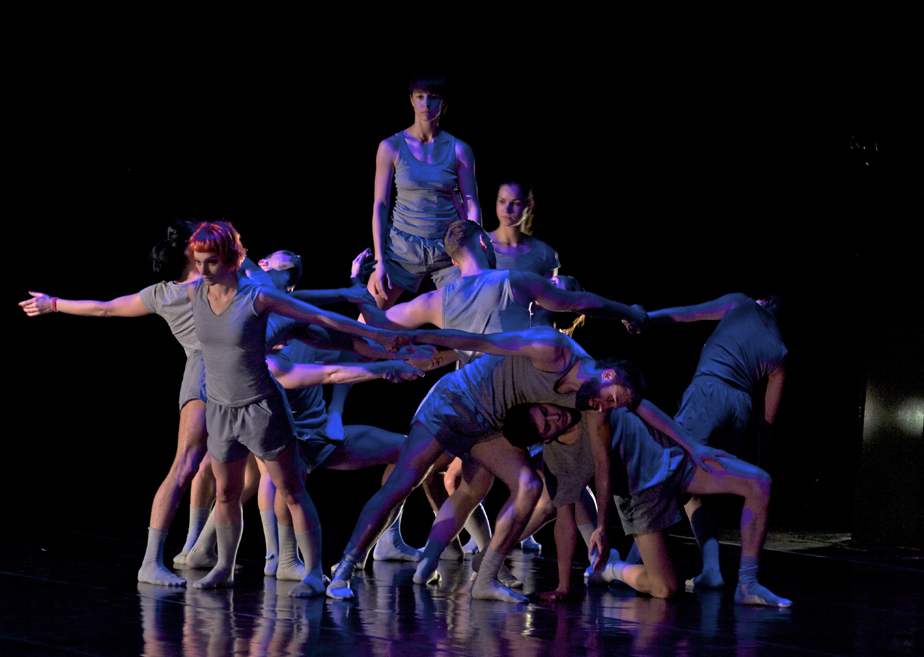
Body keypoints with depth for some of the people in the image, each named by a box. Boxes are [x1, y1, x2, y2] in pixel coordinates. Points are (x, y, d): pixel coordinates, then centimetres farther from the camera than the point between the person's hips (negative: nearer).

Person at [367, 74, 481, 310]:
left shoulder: (459, 150, 2)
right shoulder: (391, 148, 0)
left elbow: (471, 207, 3)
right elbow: (380, 206, 1)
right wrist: (379, 262, -5)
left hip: (447, 253, 1)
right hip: (402, 249, -1)